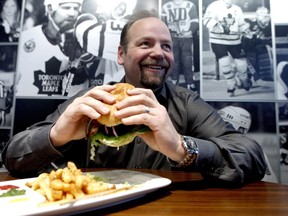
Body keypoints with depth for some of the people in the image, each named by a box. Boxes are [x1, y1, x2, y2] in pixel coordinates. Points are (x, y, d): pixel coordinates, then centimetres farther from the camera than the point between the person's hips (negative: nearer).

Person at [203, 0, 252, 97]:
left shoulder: (237, 9, 9)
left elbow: (241, 24, 14)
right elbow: (206, 19, -18)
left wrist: (246, 29, -8)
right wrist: (217, 25, -35)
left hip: (234, 41, 4)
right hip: (218, 41, -4)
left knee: (241, 63, 4)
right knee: (224, 64, -10)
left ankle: (244, 81, 35)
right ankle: (231, 85, 13)